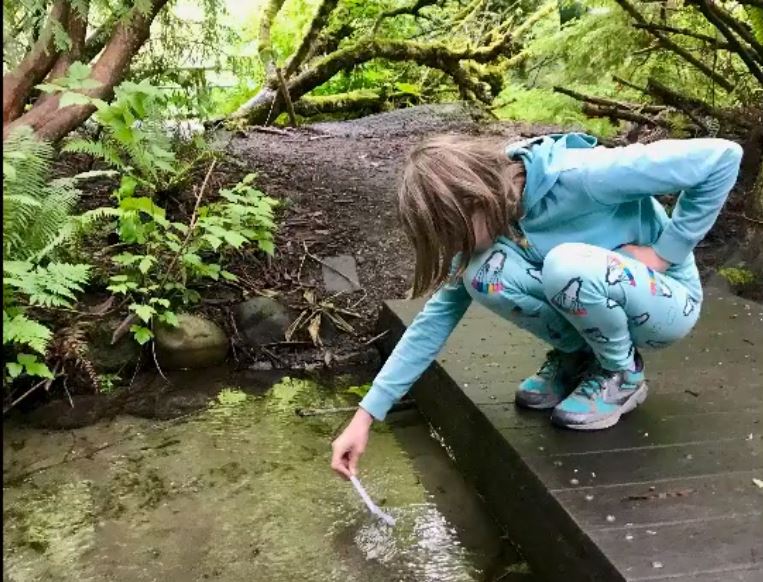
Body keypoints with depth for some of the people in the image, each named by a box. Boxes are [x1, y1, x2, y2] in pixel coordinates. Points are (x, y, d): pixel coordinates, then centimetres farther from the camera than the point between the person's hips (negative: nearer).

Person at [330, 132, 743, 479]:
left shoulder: (577, 176, -31)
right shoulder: (490, 212, -11)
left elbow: (721, 157, -27)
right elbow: (439, 314, -9)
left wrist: (666, 252, -21)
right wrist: (366, 415, -12)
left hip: (666, 301, -5)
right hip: (591, 303, 5)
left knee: (567, 265, -36)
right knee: (485, 274, -23)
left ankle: (623, 374, -7)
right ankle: (575, 357, 3)